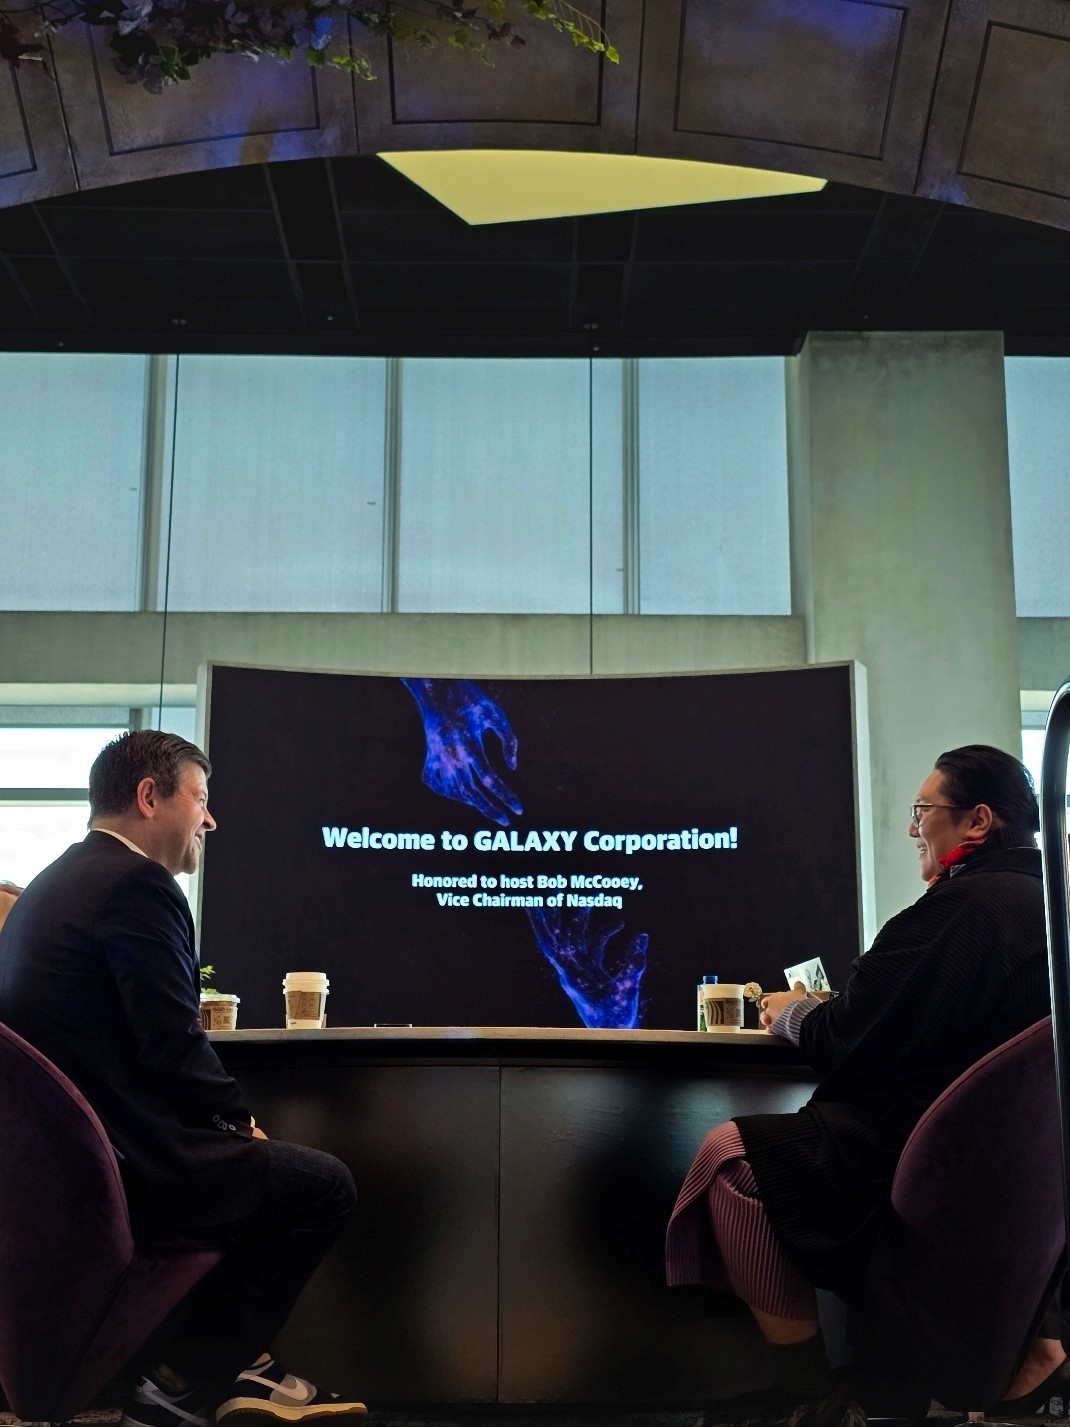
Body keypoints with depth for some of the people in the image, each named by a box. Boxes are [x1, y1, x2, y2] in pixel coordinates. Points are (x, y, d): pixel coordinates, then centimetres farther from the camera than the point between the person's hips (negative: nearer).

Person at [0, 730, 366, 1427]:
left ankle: (239, 1369, 22)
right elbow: (174, 1047, -20)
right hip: (128, 1163, -10)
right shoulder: (138, 884, -15)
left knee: (257, 1165, 26)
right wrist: (239, 1118, -2)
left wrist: (229, 1115, 12)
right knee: (326, 1185, 1)